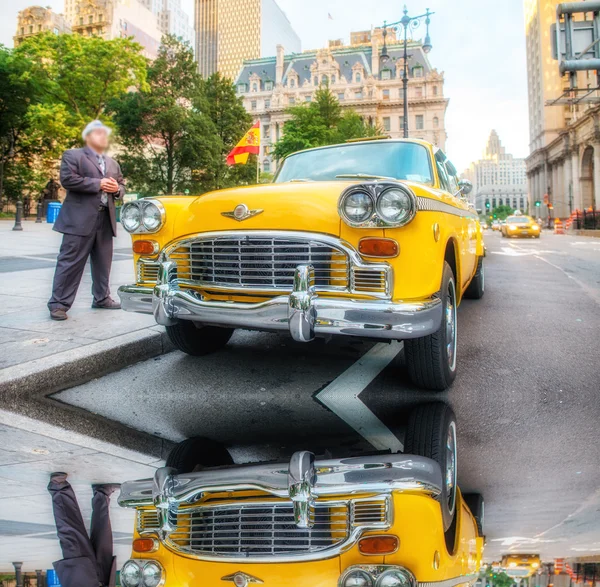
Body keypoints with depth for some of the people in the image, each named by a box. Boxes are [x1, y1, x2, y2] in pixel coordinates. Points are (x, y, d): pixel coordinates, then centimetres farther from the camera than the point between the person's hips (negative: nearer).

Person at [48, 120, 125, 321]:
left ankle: (102, 298, 24)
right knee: (70, 262, -7)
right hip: (80, 219, -6)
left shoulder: (112, 163, 22)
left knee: (103, 263, 12)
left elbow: (122, 186, 24)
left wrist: (116, 189, -1)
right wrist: (98, 184, -14)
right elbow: (67, 179, -13)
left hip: (105, 220, 7)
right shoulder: (73, 155, 1)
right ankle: (59, 304, -4)